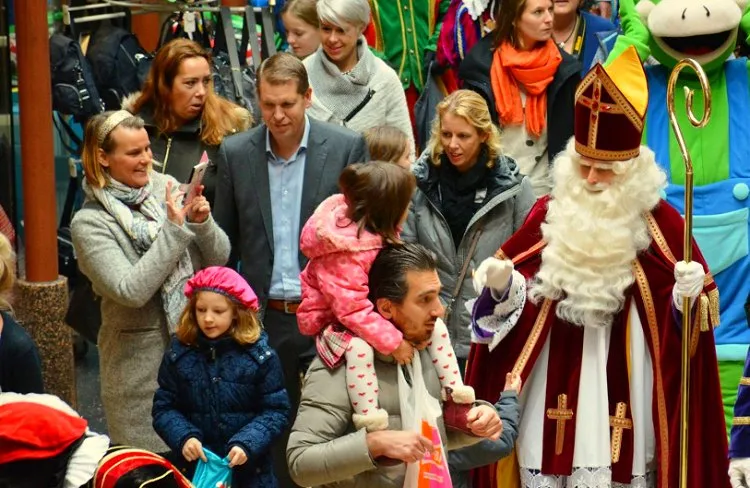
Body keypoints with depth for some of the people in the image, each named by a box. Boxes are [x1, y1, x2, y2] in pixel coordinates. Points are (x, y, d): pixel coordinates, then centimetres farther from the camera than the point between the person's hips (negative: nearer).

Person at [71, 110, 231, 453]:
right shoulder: (89, 223, -9)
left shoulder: (166, 187, 3)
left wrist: (202, 224, -13)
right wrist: (173, 230, -20)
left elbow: (219, 259, 7)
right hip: (141, 361, -4)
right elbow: (131, 291, -21)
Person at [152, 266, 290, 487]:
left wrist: (247, 443, -20)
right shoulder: (179, 352, -2)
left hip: (249, 469, -1)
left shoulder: (259, 354, -8)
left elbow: (276, 411, -6)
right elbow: (164, 407, 1)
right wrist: (183, 437, -17)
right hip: (195, 468, 1)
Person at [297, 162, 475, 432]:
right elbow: (353, 310, -36)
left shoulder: (378, 232, -7)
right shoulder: (343, 255, -35)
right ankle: (369, 420, -37)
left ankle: (455, 390, 7)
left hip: (379, 312, 9)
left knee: (436, 326, -1)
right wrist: (394, 342, -33)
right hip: (337, 323, -9)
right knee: (359, 347, -40)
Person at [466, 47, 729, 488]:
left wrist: (689, 292, -24)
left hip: (623, 374, -2)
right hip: (557, 373, 2)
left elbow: (692, 297, -2)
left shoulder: (658, 220, -5)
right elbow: (515, 281, 8)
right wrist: (502, 282, -13)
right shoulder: (551, 212, 2)